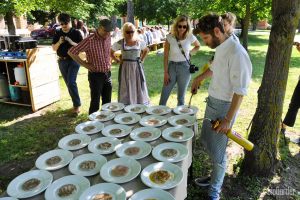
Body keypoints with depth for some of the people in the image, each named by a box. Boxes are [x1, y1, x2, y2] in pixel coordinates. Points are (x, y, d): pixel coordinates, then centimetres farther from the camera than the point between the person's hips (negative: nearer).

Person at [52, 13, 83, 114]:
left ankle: (77, 105, -5)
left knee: (71, 82, -16)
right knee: (68, 84, 9)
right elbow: (54, 48, 7)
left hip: (73, 60, -5)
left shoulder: (76, 33, -4)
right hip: (62, 61, 5)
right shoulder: (57, 33, 7)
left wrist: (72, 42, -22)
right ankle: (76, 103, 22)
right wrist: (59, 42, -12)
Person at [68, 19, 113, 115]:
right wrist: (85, 64, -13)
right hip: (96, 75, -6)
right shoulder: (90, 40, -18)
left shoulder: (108, 38, 2)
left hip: (107, 74, 6)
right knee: (95, 102, 3)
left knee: (107, 102, 14)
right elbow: (71, 52, -14)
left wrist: (109, 63, 9)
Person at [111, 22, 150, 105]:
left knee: (139, 90, 6)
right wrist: (118, 60, -2)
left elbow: (146, 50, 19)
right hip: (125, 68, -1)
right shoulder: (120, 43, -4)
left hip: (137, 68, 1)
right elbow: (110, 52, 7)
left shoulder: (140, 42, 0)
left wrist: (141, 60, 7)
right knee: (126, 91, 3)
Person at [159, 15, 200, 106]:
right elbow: (165, 56, -4)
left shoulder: (190, 37, -4)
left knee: (181, 97, 11)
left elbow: (198, 46, 18)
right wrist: (165, 72, -7)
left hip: (184, 67, 1)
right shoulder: (170, 37, -7)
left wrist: (189, 53, 1)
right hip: (172, 67, 0)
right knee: (164, 96, 1)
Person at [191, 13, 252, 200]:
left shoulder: (236, 53, -24)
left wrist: (228, 119, -21)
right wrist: (200, 77, 35)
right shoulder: (220, 48, 3)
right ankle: (216, 176, 41)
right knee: (207, 141, 20)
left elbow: (240, 91, -23)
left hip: (225, 106, -9)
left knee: (218, 151, 2)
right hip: (212, 101, 9)